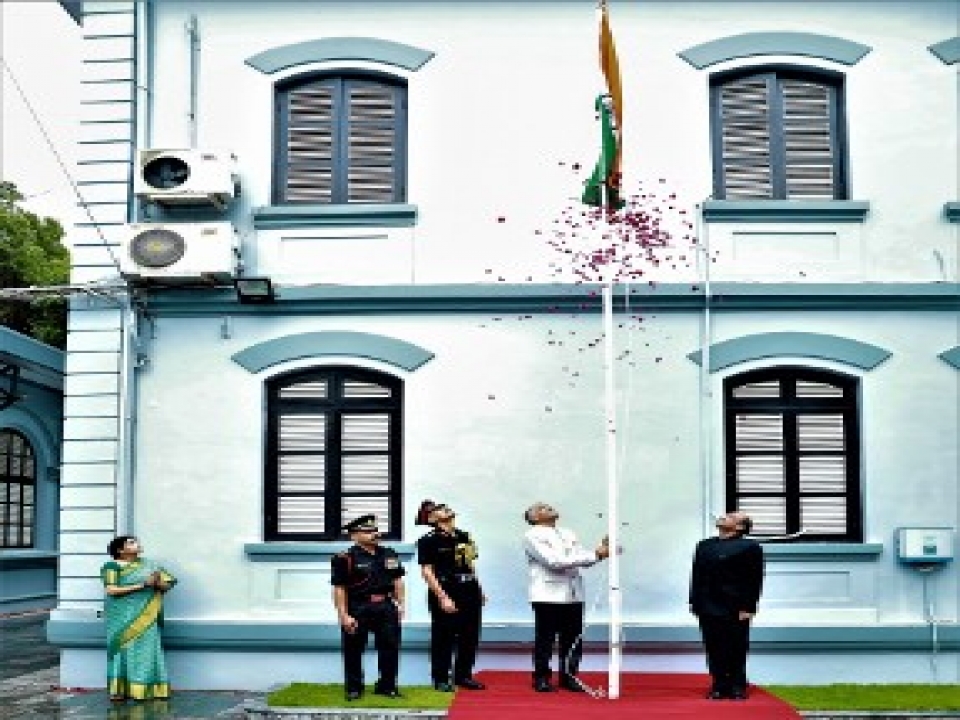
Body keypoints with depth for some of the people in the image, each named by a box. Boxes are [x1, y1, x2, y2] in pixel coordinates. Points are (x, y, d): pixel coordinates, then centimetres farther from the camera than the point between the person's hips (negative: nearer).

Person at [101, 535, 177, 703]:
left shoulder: (149, 565, 11)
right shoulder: (112, 566, -2)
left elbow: (167, 585, 10)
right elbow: (111, 590, -14)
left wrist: (157, 583, -14)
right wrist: (141, 585, -17)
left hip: (145, 617, 4)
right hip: (122, 617, -4)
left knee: (146, 649, -1)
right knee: (124, 649, -6)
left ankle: (144, 688, 0)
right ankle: (119, 690, -3)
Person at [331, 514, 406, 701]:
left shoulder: (389, 554, 9)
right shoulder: (345, 559, -10)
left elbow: (397, 580, 14)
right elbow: (339, 589, -11)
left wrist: (400, 604, 7)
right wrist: (344, 615, -14)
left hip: (386, 607, 4)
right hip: (358, 610, -4)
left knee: (390, 647, 7)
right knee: (353, 650, 5)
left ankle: (387, 686, 20)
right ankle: (354, 688, 19)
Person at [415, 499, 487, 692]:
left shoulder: (464, 536, 13)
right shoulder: (428, 541, -7)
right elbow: (427, 572, -11)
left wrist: (477, 589, 16)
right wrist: (443, 597, -16)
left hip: (470, 591, 6)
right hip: (445, 593, -6)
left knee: (470, 636, 10)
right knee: (443, 638, 0)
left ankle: (464, 675, 23)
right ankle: (441, 679, 12)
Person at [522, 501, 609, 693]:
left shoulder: (568, 534, 20)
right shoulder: (532, 536, -4)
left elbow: (584, 559, 14)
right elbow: (554, 561, -16)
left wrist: (601, 552, -8)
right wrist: (595, 555, -16)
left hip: (573, 596, 6)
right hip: (548, 596, -6)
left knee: (573, 640, 7)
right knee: (545, 640, 0)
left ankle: (568, 677, 18)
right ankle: (541, 678, 12)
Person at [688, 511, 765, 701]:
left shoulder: (750, 547, 0)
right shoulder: (704, 546, 17)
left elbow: (754, 580, -5)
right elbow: (697, 577, 16)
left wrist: (748, 608, -11)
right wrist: (695, 603, 9)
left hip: (736, 610, -5)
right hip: (708, 609, 5)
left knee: (737, 651, 2)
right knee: (714, 650, 7)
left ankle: (738, 688, 11)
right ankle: (719, 687, 15)